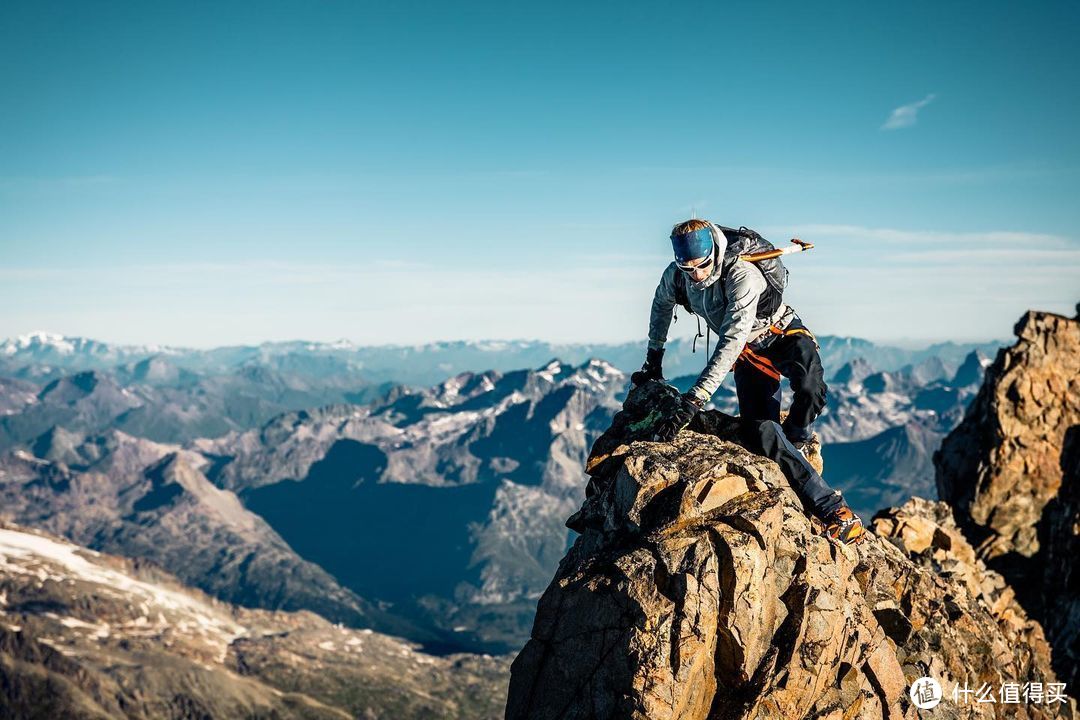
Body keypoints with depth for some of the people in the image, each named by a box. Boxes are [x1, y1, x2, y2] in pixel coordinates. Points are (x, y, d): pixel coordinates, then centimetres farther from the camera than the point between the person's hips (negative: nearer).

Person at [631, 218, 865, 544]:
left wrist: (693, 400, -46)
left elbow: (731, 342, -41)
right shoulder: (675, 275, -15)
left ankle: (798, 438, -1)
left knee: (810, 389, -37)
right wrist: (653, 359, 17)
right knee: (761, 434, -19)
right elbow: (661, 306, 10)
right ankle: (830, 506, -13)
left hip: (782, 333, -4)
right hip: (749, 352, 4)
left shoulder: (743, 275, -34)